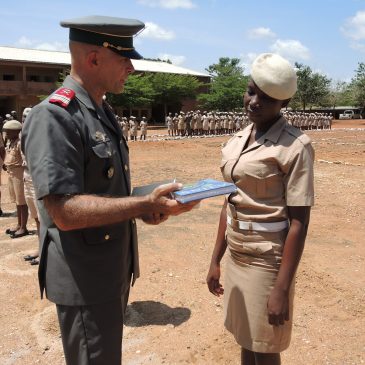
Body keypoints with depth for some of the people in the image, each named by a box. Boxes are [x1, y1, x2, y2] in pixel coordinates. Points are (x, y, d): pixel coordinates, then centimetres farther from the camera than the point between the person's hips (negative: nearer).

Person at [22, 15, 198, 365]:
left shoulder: (103, 113, 8)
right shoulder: (53, 117, -22)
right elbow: (65, 212, -28)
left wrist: (145, 206, -2)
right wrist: (145, 204, -27)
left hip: (114, 266, 9)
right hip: (84, 275, -9)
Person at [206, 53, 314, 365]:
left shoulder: (294, 147, -15)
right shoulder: (238, 141, 5)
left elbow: (299, 224, -16)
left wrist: (282, 288, -17)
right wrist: (216, 260, 11)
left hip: (267, 262, -6)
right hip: (236, 256, 6)